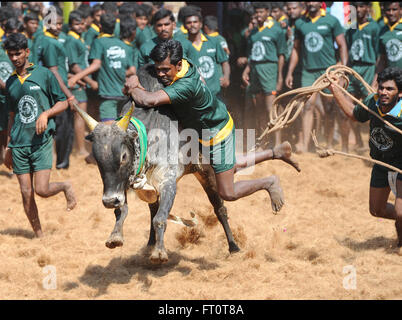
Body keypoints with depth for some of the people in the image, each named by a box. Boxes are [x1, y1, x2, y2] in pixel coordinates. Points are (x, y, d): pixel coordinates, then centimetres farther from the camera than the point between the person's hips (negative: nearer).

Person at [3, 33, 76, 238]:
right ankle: (39, 235, 12)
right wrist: (8, 147, 22)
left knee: (42, 189, -14)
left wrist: (46, 114, -16)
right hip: (18, 144, 4)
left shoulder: (44, 75, 0)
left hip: (41, 140, -4)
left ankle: (66, 187, 18)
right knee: (26, 193, 1)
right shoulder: (10, 83, 13)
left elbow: (63, 103, 4)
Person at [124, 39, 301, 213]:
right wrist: (134, 78, -20)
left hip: (217, 133, -9)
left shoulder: (186, 85, -42)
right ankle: (276, 152, 41)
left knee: (228, 193, -1)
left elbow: (150, 100, -53)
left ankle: (269, 183, 18)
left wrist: (134, 90, -32)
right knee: (232, 167, 32)